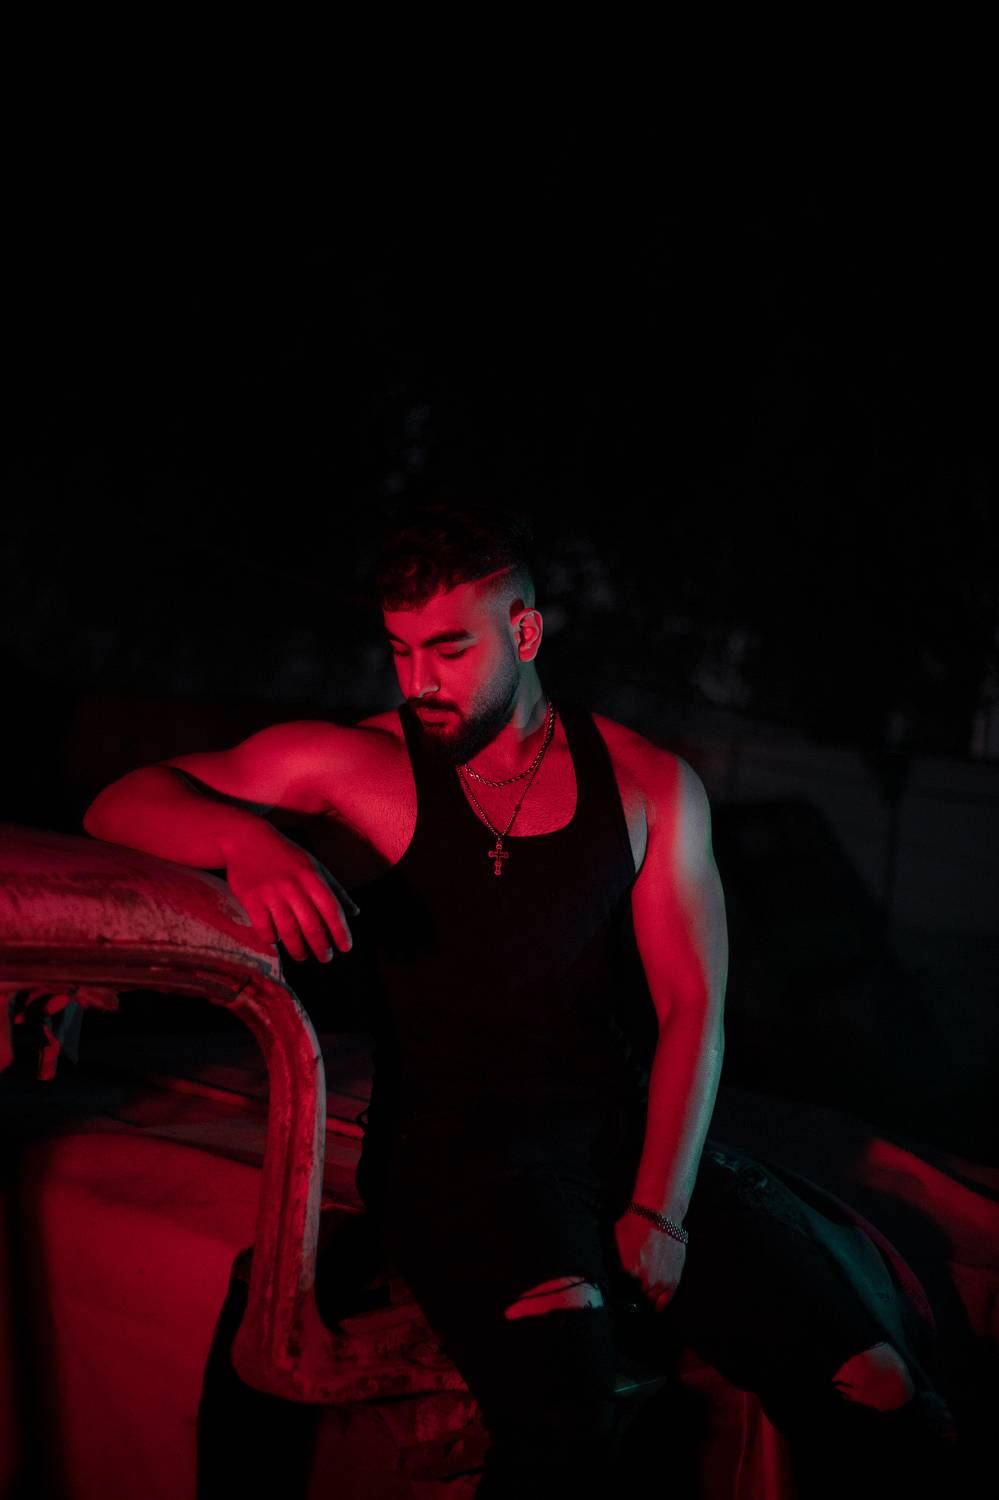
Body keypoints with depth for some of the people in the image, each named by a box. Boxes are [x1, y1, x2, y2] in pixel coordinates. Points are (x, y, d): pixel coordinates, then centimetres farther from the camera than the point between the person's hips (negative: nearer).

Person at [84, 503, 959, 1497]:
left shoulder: (648, 785, 9)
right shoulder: (356, 764, 3)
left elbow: (691, 1009, 6)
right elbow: (118, 806, 0)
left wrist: (661, 1211, -8)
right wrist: (244, 838, -23)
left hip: (637, 1135, 3)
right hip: (455, 1146, -3)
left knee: (881, 1393, -14)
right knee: (564, 1379, -34)